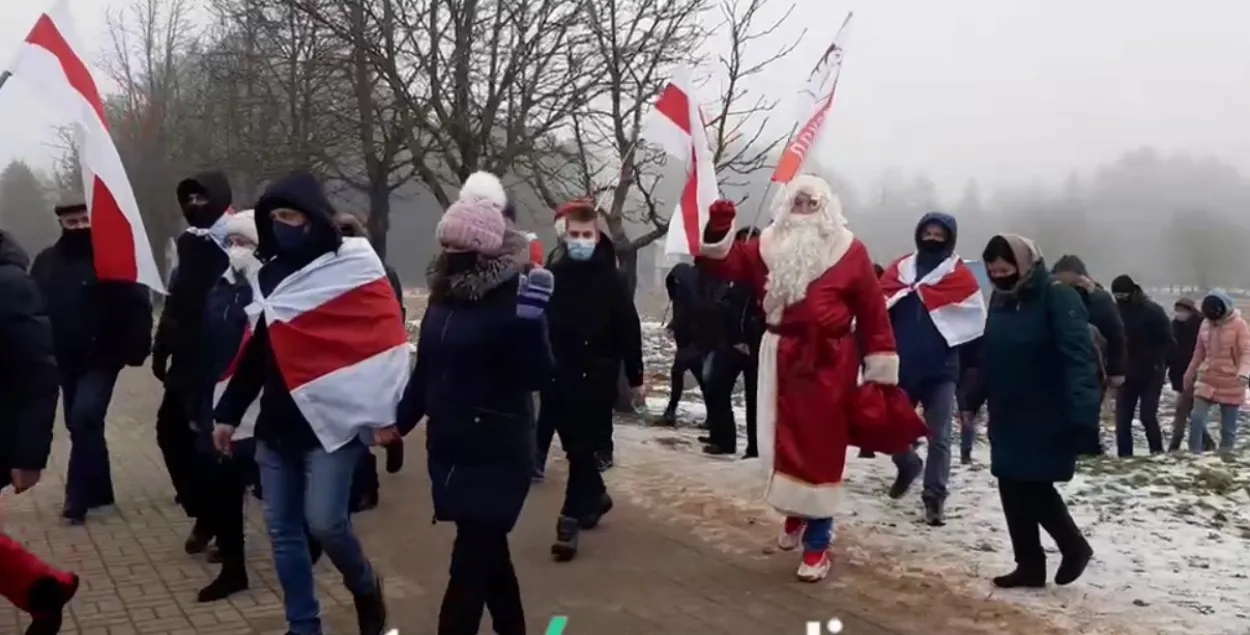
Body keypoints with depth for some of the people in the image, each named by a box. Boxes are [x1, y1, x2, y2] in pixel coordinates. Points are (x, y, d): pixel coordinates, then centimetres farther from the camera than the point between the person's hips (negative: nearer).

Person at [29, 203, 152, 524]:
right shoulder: (47, 262, 6)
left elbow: (137, 305, -13)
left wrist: (135, 348, -21)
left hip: (102, 358, -6)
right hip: (66, 361, 6)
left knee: (84, 418, -19)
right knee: (82, 426, 14)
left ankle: (78, 496, -7)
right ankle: (98, 491, 29)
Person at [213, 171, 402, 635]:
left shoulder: (354, 266, -7)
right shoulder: (271, 275, 11)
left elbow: (384, 338, -12)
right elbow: (254, 353, 18)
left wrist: (384, 413, -19)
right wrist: (228, 414, 17)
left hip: (334, 421, -6)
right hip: (277, 425, 6)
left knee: (324, 521, -13)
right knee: (282, 529, 7)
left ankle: (364, 587, 16)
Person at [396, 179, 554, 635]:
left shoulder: (511, 296, -13)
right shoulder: (443, 294, 6)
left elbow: (537, 376, -18)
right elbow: (426, 370, 16)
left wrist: (530, 321, -31)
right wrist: (399, 420, 12)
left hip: (496, 453, -7)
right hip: (449, 448, 7)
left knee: (470, 561, -4)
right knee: (487, 551, 18)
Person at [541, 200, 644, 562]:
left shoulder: (611, 278, -5)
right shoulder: (552, 275, 2)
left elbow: (629, 330, -4)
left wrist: (635, 378, -3)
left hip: (596, 377, -4)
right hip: (558, 376, 4)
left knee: (583, 449, -3)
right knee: (574, 447, 15)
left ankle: (571, 519, 1)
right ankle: (595, 496, 37)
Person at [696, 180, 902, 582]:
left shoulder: (849, 252, -3)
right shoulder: (770, 247, 9)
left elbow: (873, 312, -4)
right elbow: (728, 264, 0)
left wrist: (881, 370, -6)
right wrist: (717, 233, -20)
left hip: (828, 364, -4)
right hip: (782, 359, 4)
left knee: (821, 449, 0)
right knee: (784, 444, 13)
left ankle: (818, 542, 10)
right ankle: (796, 511, 39)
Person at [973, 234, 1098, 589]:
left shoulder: (1057, 298, -14)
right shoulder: (1001, 300, 9)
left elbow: (1078, 357, -24)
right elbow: (989, 355, 17)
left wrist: (1082, 414, -35)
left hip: (1048, 419, -7)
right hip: (1008, 418, 7)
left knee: (1035, 489, -5)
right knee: (1013, 490, 7)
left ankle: (1074, 546, 19)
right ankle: (1029, 565, 18)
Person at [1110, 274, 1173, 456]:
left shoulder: (1152, 310, -10)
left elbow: (1168, 340, -11)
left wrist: (1159, 364, -17)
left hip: (1150, 373, -4)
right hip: (1126, 373, 4)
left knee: (1148, 415, -7)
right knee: (1122, 417, 1)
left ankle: (1157, 452, 9)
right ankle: (1124, 455, 7)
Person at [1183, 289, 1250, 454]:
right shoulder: (1205, 324, 3)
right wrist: (1189, 375, 19)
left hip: (1231, 384, -3)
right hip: (1206, 380, 3)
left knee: (1228, 427, 5)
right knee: (1196, 418, -9)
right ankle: (1194, 454, 1)